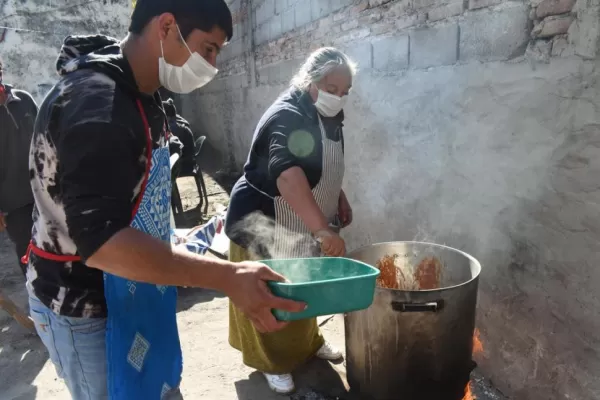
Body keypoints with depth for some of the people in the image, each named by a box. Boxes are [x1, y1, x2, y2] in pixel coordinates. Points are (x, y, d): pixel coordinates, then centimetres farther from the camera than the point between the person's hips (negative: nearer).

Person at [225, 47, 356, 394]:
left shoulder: (327, 115, 2)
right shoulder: (288, 117, -27)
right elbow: (288, 174, -43)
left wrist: (340, 199, 11)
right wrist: (323, 229, -51)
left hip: (305, 223, 9)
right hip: (266, 224, -8)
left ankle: (308, 342, 42)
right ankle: (271, 362, 26)